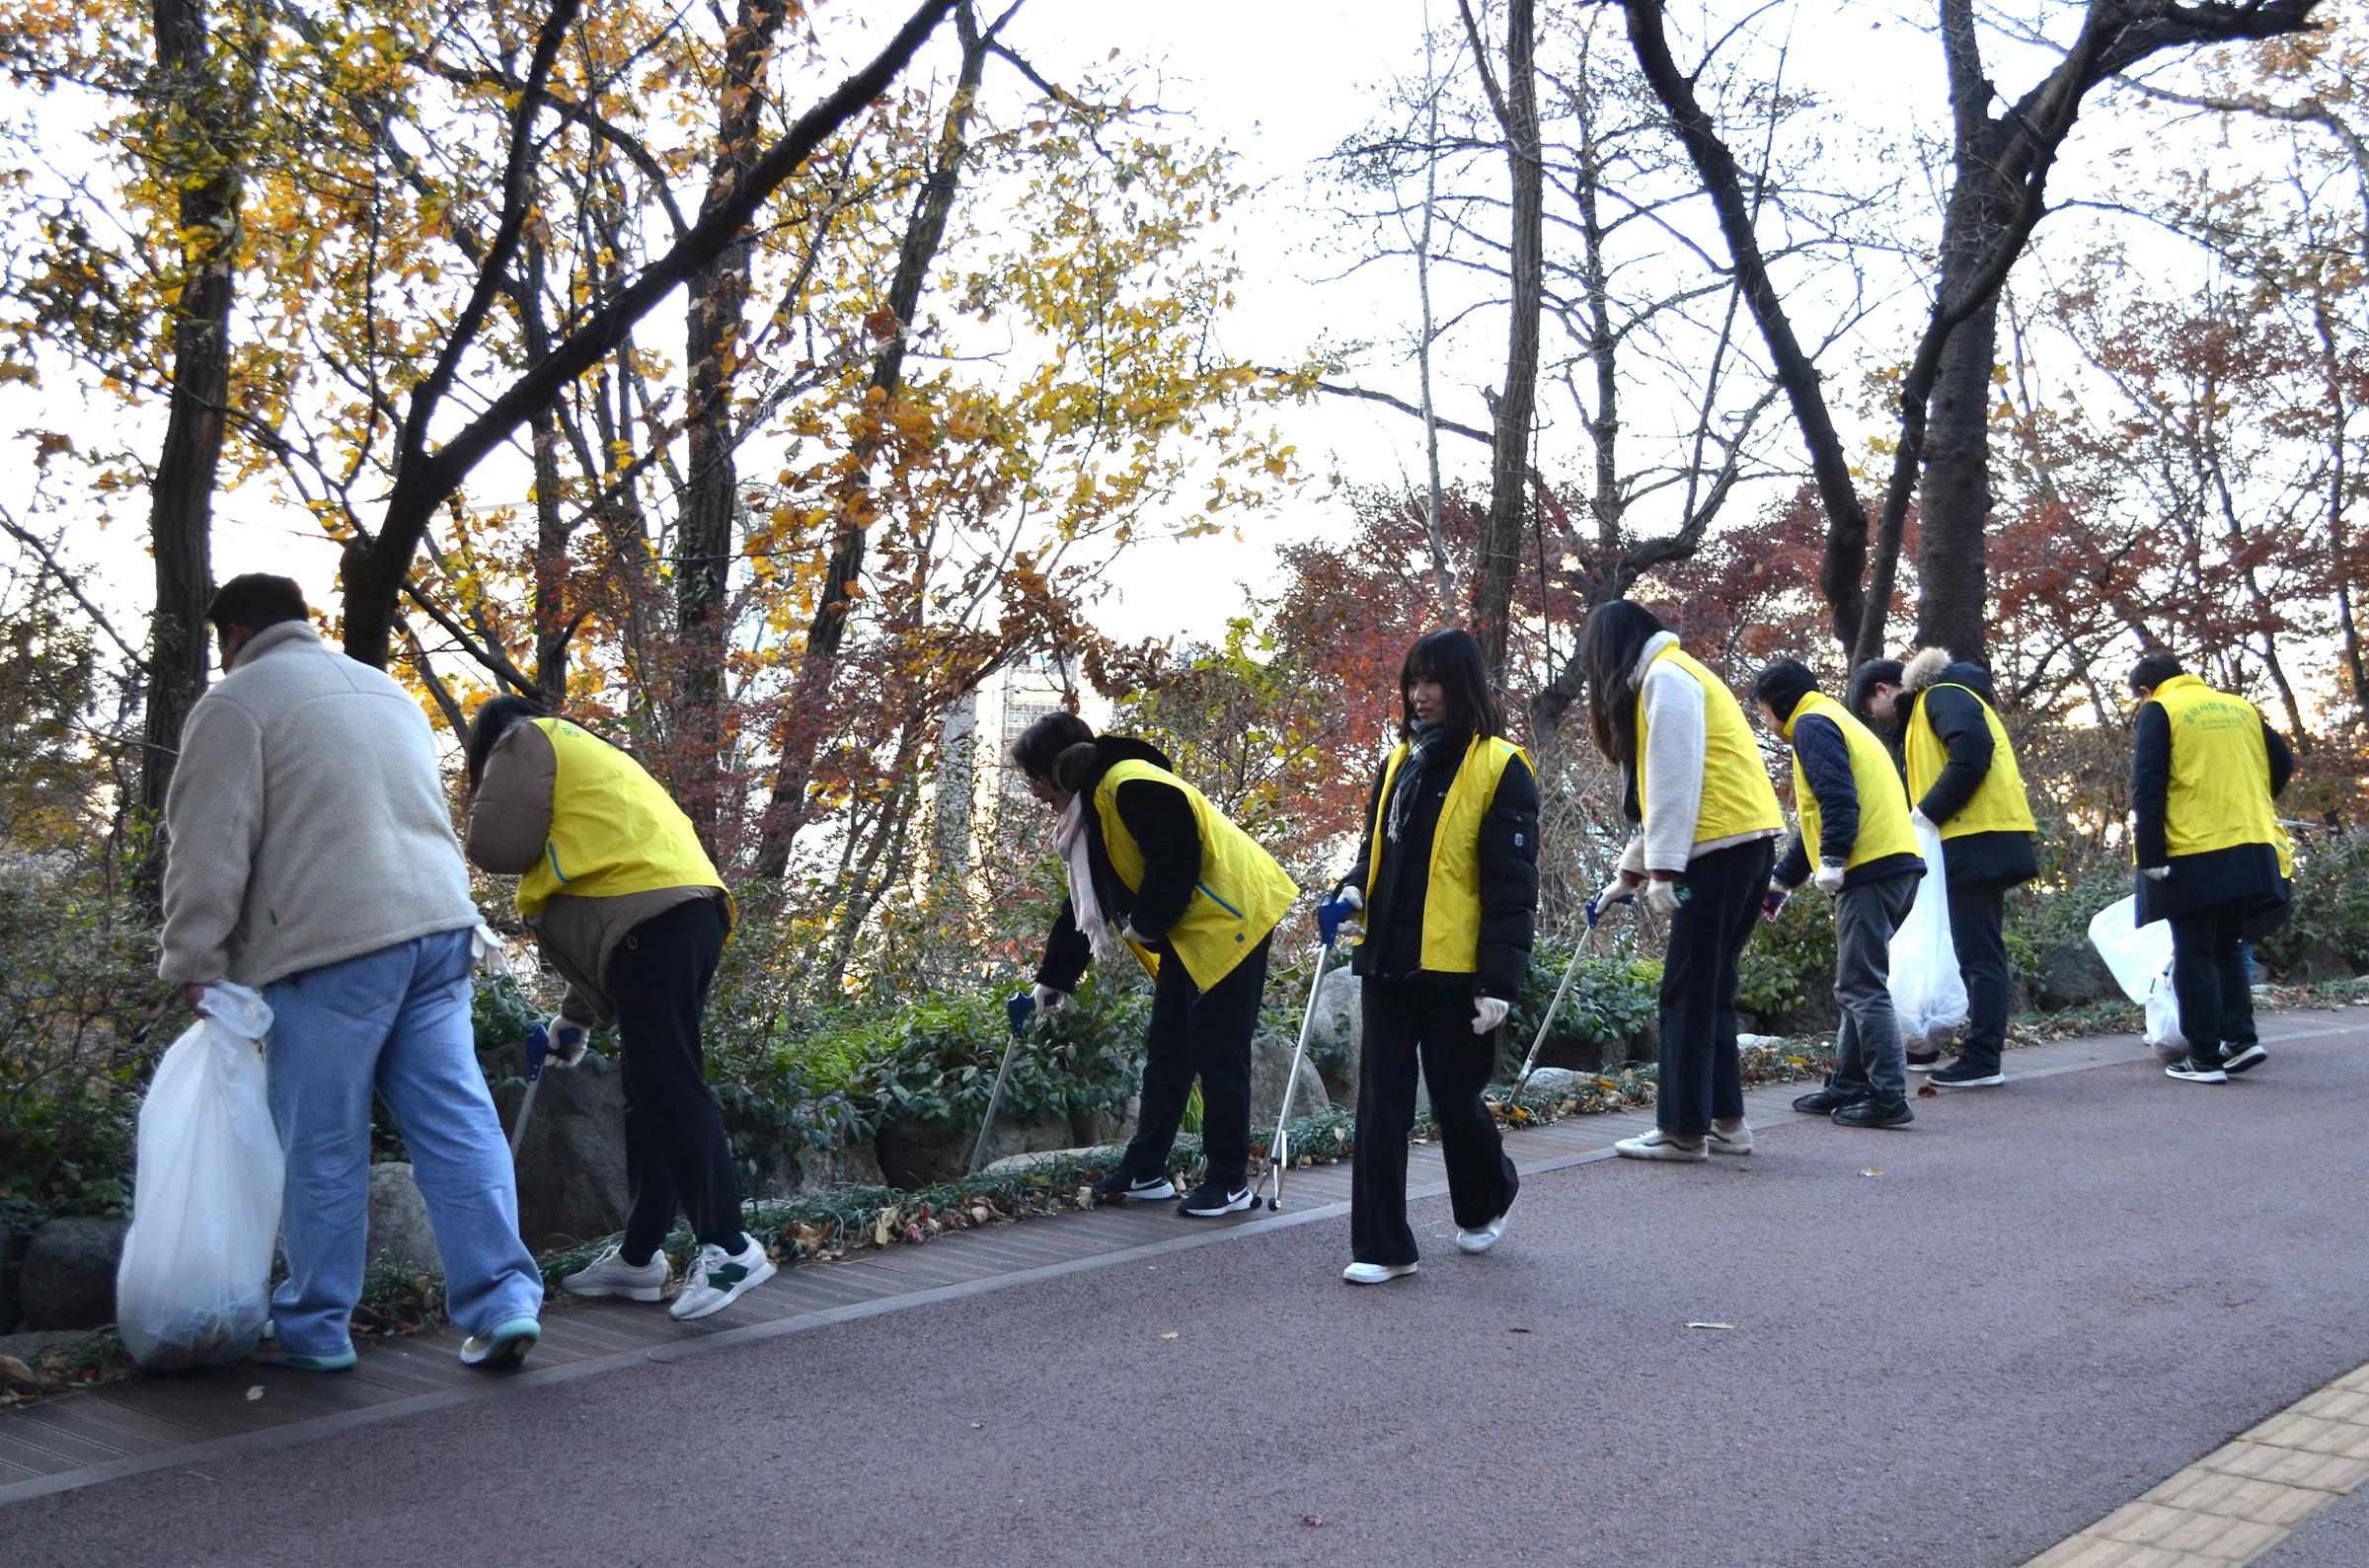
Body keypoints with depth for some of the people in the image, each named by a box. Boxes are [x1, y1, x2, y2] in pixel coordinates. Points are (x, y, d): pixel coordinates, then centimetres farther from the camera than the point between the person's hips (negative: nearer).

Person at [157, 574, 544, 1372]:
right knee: (457, 1124, 4)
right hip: (437, 925, 6)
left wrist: (196, 965, -2)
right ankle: (504, 1300, -2)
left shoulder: (236, 701, 1)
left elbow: (210, 849, -6)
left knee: (322, 1148, 3)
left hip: (329, 947, -6)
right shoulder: (386, 691, 24)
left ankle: (313, 1327, 12)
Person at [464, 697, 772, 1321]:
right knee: (652, 1093, 11)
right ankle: (640, 1253, 16)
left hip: (651, 920, -9)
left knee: (668, 1088, -12)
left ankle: (727, 1246, -15)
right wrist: (575, 1015, 34)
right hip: (691, 911, 9)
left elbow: (495, 845, -2)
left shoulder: (523, 740, 12)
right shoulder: (588, 755, 37)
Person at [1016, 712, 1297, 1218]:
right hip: (1187, 931, 10)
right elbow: (1086, 901, 20)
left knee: (1218, 1054, -4)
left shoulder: (1134, 788, -20)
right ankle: (1144, 1171, 20)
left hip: (1229, 917, -10)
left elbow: (1177, 865, -26)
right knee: (1167, 1052, 12)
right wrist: (1051, 980, 24)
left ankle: (1230, 1181, 6)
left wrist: (1144, 925, -11)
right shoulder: (1089, 807, 12)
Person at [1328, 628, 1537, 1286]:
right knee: (1381, 1104, 3)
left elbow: (1511, 885, -11)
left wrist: (1499, 980, -16)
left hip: (1455, 969, -5)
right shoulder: (1400, 761, 11)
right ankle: (1381, 1246, 9)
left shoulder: (1500, 768, -8)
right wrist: (1355, 889, 0)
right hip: (1388, 962, 6)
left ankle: (1486, 1201, 37)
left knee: (1455, 1097, 9)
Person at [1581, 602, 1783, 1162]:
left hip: (1722, 847, -10)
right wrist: (1625, 876, 31)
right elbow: (1658, 796, 28)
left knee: (1687, 993, -5)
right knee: (1710, 989, 13)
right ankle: (1725, 1120, 16)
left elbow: (1675, 783, -16)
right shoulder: (1665, 679, 24)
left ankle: (1683, 1130, 0)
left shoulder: (1664, 677, -7)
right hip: (1745, 843, 10)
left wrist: (1663, 870, -17)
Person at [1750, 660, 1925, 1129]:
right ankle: (1848, 1086, 21)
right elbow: (1815, 819, 34)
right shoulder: (1839, 722, 29)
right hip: (1900, 863, 10)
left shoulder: (1812, 725, -2)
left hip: (1870, 870, -10)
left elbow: (1837, 796, -19)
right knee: (1857, 986, 16)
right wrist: (1782, 879, 37)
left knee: (1863, 988, -8)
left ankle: (1889, 1096, -9)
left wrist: (1832, 861, -21)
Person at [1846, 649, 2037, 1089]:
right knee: (1973, 952, 13)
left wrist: (1927, 814, -16)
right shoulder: (1920, 714, 24)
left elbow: (1973, 755, -21)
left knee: (1977, 953, -8)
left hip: (1978, 838, -10)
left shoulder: (1943, 695, -6)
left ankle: (1982, 1061, -5)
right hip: (1969, 842, 10)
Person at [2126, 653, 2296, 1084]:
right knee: (2228, 948, 20)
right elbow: (2283, 764, 17)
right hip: (2250, 851, 6)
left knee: (2193, 957, 2)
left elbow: (2147, 790, -11)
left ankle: (2205, 1059, 3)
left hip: (2194, 857, -6)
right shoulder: (2241, 707, 14)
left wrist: (2150, 856, -11)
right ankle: (2241, 1039, 10)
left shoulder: (2159, 712, -3)